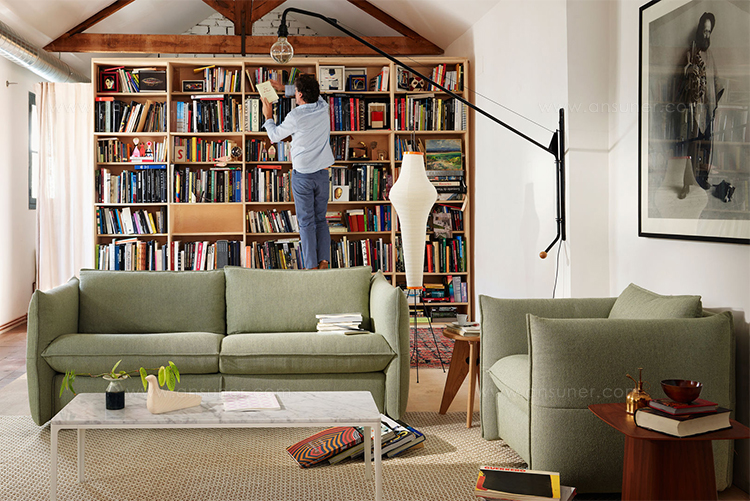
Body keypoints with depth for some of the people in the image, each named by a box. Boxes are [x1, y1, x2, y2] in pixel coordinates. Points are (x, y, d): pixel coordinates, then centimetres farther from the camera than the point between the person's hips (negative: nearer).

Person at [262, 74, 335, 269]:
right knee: (321, 219, 13)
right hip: (322, 173, 4)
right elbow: (314, 94, 23)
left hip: (302, 175, -4)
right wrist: (283, 88, 27)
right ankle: (323, 261, 8)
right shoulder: (323, 107, -2)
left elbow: (274, 136, 0)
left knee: (306, 222, 1)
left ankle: (312, 266, 1)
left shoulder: (295, 116, -16)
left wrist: (268, 116, 16)